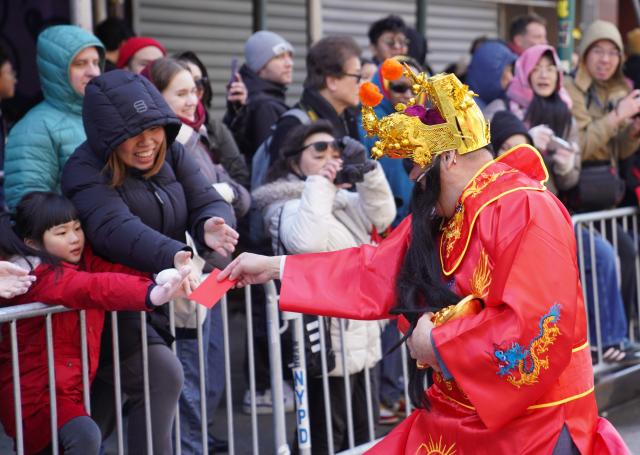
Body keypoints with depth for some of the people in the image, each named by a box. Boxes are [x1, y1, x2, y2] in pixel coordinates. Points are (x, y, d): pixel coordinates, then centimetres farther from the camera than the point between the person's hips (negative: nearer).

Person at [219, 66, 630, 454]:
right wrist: (273, 267, 8)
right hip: (458, 418, 8)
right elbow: (374, 275, 11)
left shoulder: (526, 211, -20)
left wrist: (440, 342, -19)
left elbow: (538, 329, -29)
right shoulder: (443, 215, 9)